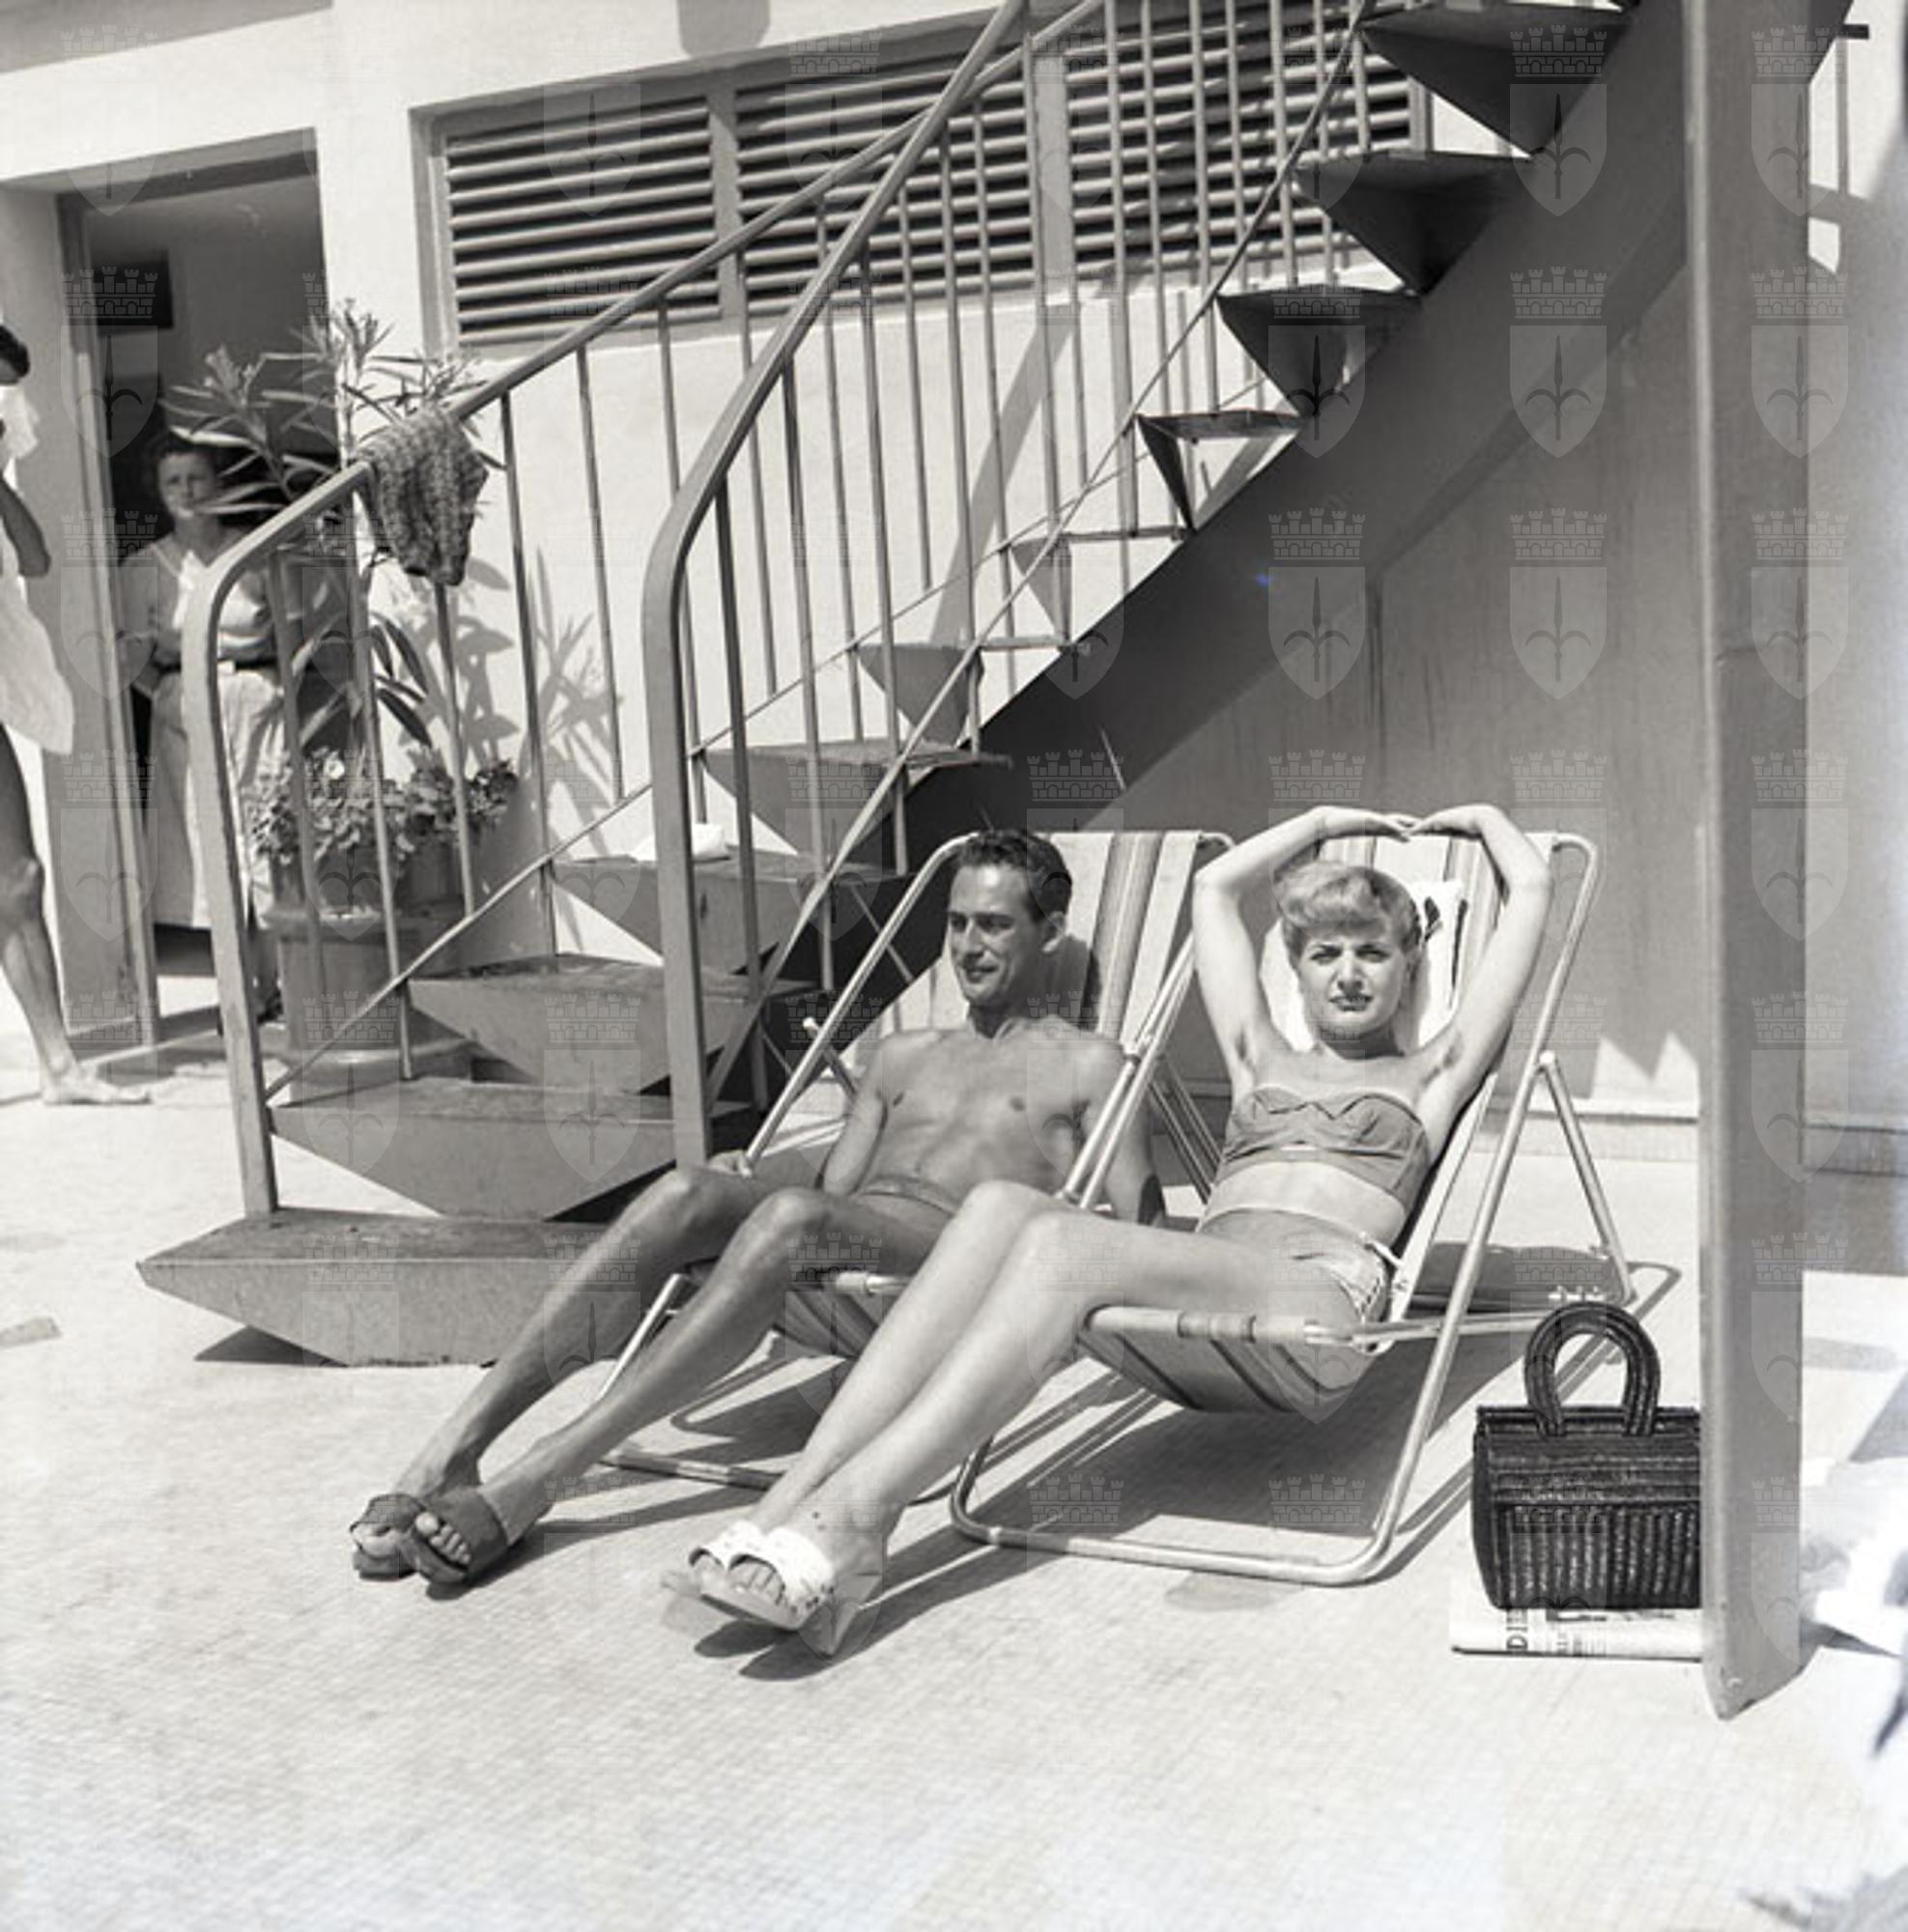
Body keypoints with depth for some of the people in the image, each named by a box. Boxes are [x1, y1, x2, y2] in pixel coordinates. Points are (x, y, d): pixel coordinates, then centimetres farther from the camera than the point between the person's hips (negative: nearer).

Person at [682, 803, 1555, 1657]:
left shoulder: (1430, 1075, 25)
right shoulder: (1262, 1062, 34)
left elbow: (1531, 889, 27)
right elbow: (1214, 883, 40)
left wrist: (1481, 820, 44)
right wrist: (1328, 820, 50)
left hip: (1321, 1298, -4)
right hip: (1195, 1306, 4)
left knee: (1064, 1239, -31)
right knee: (1001, 1206, -27)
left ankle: (849, 1522, -42)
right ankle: (789, 1506, -39)